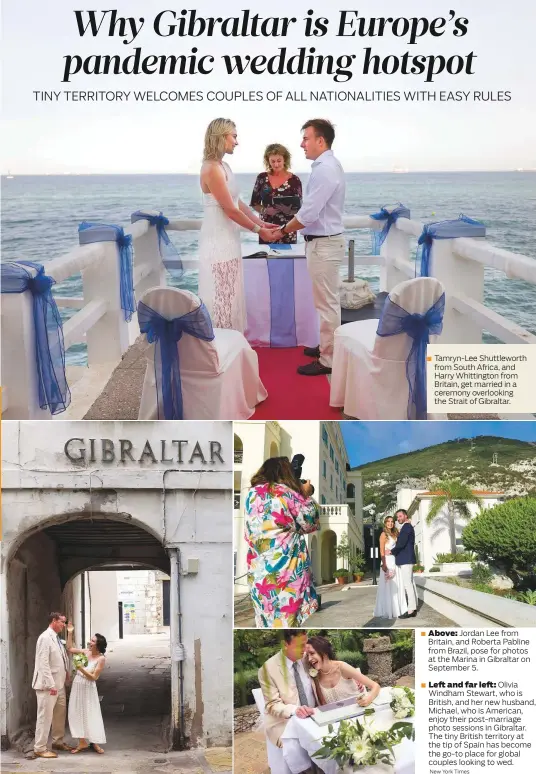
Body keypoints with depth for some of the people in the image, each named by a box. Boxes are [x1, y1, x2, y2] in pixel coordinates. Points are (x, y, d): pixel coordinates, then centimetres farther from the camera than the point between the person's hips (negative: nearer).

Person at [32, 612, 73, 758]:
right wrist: (50, 685, -23)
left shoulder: (57, 638, 12)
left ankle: (58, 741, 31)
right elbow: (43, 663, -21)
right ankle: (40, 748, 4)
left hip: (59, 683, 9)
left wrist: (67, 672, 5)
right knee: (45, 716, -4)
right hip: (48, 685, -9)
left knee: (60, 712, 17)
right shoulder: (45, 638, -17)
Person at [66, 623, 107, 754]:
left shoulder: (101, 659, -12)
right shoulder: (85, 652, 3)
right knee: (77, 714, 6)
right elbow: (70, 649, 13)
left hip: (88, 688, -6)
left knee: (91, 714, 0)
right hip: (77, 685, 6)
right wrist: (70, 633, 5)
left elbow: (93, 677, -13)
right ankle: (82, 742, 14)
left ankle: (95, 742, 11)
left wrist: (81, 669, -23)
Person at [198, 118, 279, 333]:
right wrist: (258, 230, -10)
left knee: (230, 295, 13)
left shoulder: (223, 166, 12)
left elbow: (238, 203, 15)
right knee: (221, 296, -3)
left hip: (228, 240, 10)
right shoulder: (212, 169, -18)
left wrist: (261, 223, 9)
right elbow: (230, 209, -18)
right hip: (218, 241, -10)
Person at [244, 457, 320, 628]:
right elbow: (311, 521, 0)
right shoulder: (286, 493, -9)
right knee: (288, 618, 2)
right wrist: (306, 495, 15)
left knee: (267, 619, 9)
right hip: (288, 570, -5)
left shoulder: (252, 494, 5)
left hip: (259, 572, 5)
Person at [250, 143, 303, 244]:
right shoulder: (262, 178, 4)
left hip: (287, 230, -2)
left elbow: (298, 208, -1)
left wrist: (288, 210, -20)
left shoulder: (294, 180, -3)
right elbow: (254, 203, 11)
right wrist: (264, 210, -6)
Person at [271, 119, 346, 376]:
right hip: (323, 241, 10)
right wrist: (289, 227, 13)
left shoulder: (324, 169, -20)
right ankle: (327, 347, 28)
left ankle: (327, 360, 2)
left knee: (327, 303, -4)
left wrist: (282, 232, -10)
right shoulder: (328, 165, 13)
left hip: (324, 244, -10)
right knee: (327, 301, 18)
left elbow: (309, 213, -22)